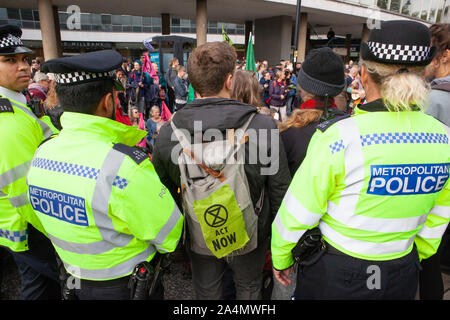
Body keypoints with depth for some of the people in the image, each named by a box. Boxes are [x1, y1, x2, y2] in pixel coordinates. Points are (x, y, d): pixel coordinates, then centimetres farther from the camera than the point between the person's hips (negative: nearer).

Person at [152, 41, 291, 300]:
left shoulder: (167, 134, -19)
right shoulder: (263, 127, -23)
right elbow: (280, 188, -14)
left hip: (199, 238, 1)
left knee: (206, 293, 27)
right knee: (249, 289, 29)